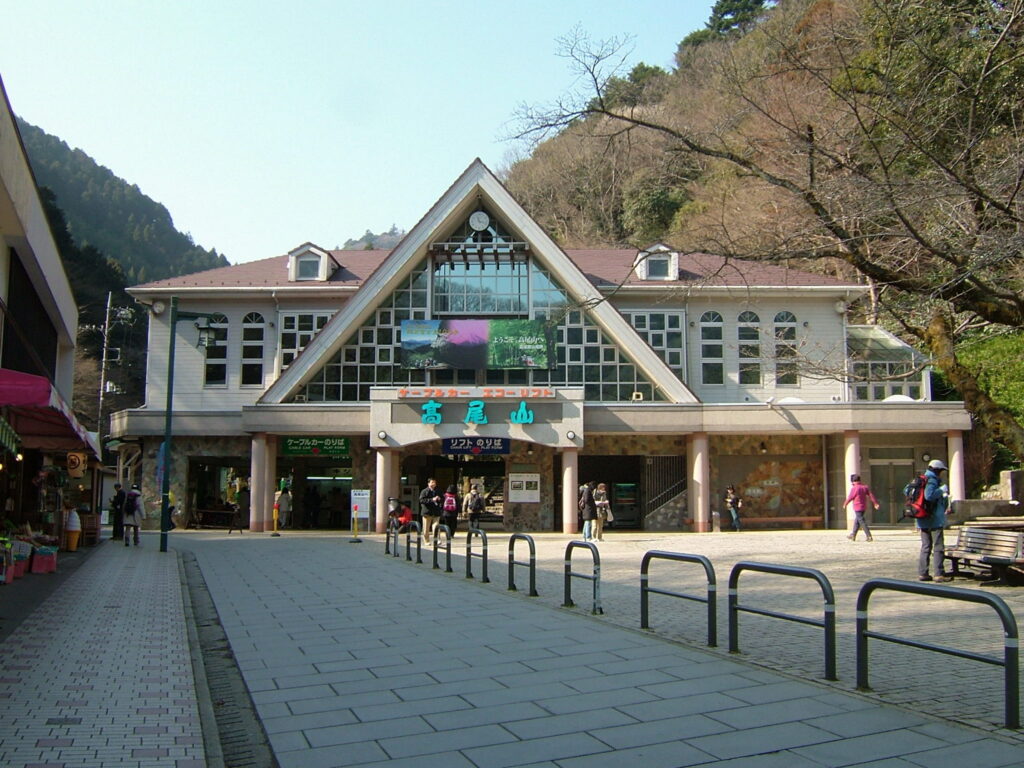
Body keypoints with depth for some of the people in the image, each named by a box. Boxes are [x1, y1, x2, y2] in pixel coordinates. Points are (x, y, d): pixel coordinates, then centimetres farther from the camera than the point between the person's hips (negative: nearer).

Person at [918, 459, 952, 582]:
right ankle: (939, 574, -4)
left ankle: (922, 573, 11)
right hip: (934, 520, -9)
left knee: (925, 546, 11)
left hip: (923, 521, 9)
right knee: (938, 547, -4)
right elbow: (929, 495, -27)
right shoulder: (932, 480, -12)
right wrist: (942, 490, -13)